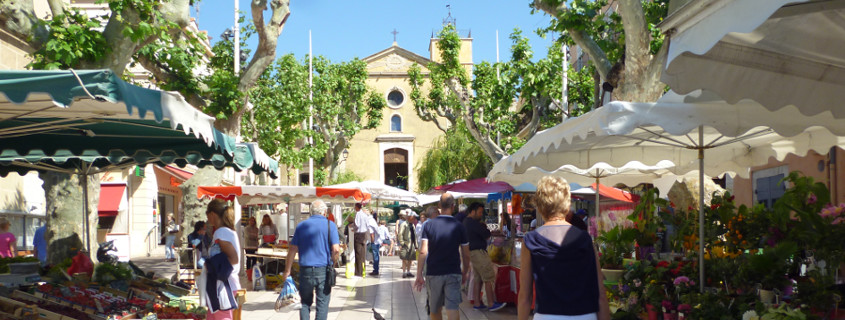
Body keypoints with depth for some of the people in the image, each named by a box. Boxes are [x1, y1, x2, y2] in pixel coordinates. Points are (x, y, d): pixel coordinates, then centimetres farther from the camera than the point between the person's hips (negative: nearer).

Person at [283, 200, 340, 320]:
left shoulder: (301, 226, 7)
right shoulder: (330, 225, -1)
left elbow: (292, 249, 4)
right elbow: (336, 249, -9)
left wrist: (287, 271, 8)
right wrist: (332, 264, 9)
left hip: (305, 269, 2)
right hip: (324, 270, -2)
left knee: (305, 302, 14)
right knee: (322, 303, 4)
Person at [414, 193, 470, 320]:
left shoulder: (429, 225, -3)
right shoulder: (459, 226, -1)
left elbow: (423, 252, -10)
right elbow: (466, 255, 3)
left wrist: (419, 275, -6)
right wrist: (464, 273, 18)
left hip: (433, 273, 1)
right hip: (453, 273, -1)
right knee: (452, 309, -7)